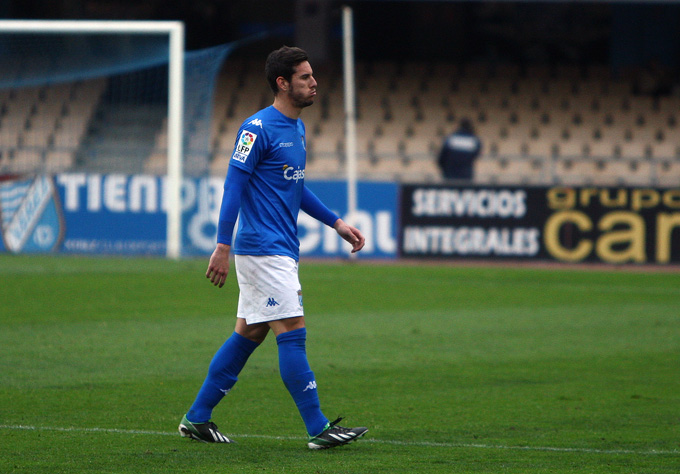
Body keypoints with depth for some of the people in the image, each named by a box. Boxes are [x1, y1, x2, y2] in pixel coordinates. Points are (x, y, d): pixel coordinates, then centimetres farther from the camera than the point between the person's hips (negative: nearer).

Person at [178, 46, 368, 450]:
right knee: (293, 332, -10)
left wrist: (336, 223, 21)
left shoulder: (297, 128, 15)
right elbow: (234, 186, -15)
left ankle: (197, 418, 18)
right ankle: (318, 428, -8)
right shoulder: (258, 128, -13)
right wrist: (223, 246, -20)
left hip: (282, 250, 10)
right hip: (263, 250, -10)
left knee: (249, 333, 12)